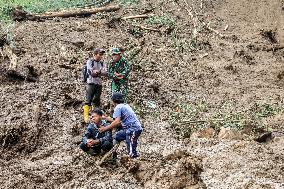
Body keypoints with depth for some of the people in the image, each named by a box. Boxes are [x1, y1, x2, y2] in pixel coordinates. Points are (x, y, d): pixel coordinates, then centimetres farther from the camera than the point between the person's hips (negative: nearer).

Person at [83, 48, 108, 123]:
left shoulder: (102, 63, 11)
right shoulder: (90, 61, -4)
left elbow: (106, 73, -2)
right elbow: (91, 73, -15)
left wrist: (97, 72, -16)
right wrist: (100, 72, -11)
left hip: (99, 84, 5)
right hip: (91, 83, -5)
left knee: (97, 101, 10)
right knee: (88, 101, -8)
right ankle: (86, 116, -6)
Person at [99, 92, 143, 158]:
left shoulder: (118, 107, -6)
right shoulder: (126, 105, 21)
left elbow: (117, 122, -19)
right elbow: (121, 121, 26)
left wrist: (105, 128, -11)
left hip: (133, 129, -10)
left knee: (132, 153, -11)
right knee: (117, 136, 22)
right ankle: (113, 154, 25)